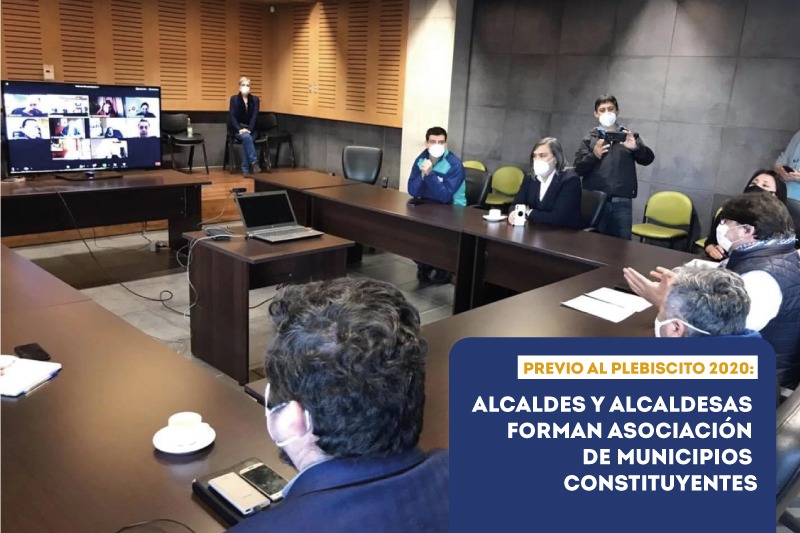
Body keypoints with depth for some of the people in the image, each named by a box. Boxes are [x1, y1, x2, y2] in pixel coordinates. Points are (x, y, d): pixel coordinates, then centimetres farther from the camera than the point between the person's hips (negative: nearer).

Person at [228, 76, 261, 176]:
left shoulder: (255, 99, 3)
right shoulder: (234, 99, 0)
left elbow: (255, 116, -5)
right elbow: (232, 116, -6)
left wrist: (249, 129, -19)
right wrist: (240, 129, -20)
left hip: (251, 129, 1)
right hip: (237, 129, -1)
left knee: (246, 141, -31)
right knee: (246, 137, -35)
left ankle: (245, 169, -26)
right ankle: (254, 162, -33)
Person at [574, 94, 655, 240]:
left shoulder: (630, 136, 13)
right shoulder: (589, 139, 10)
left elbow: (648, 159, 2)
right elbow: (578, 169, 2)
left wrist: (636, 148, -18)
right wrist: (593, 156, -17)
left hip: (622, 202, 1)